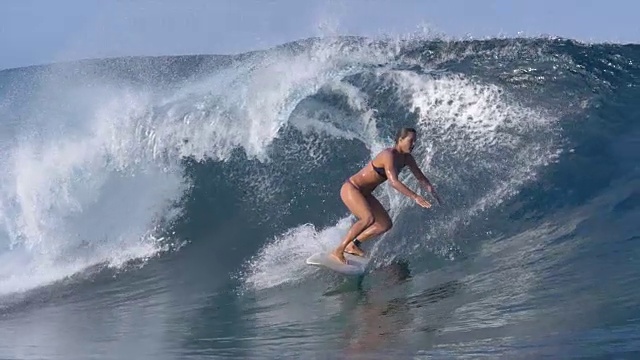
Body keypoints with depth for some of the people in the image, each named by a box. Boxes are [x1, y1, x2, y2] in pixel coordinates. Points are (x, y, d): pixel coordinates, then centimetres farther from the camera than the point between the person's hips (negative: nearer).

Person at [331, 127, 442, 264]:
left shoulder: (406, 158, 1)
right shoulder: (388, 155, -26)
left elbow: (420, 177, 10)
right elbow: (394, 182, -36)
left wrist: (433, 192, -3)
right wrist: (415, 197, -39)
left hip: (364, 193, 10)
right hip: (350, 188, -10)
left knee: (386, 224, 5)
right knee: (369, 218, -31)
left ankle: (353, 245, 13)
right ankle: (338, 251, -22)